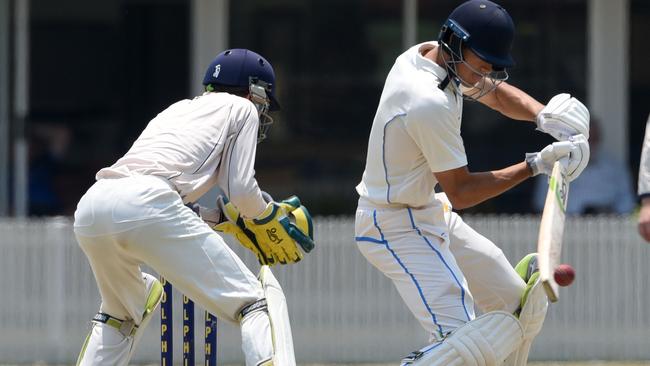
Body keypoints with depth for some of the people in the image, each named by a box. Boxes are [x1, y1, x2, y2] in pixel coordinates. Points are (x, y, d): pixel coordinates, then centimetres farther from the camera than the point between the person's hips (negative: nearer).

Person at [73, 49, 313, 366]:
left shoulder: (177, 110, 37)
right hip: (145, 206, -7)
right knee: (256, 303, -6)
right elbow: (241, 189, 10)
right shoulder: (241, 108, 21)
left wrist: (228, 217, 38)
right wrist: (269, 218, 28)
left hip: (90, 208, 7)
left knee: (124, 309, 35)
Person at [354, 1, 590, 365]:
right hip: (398, 228, -11)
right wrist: (535, 166, -21)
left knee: (519, 304, 15)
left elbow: (498, 94, 12)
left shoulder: (428, 54, -1)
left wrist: (545, 116, -8)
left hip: (429, 211, 11)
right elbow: (460, 192, -22)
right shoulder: (430, 103, -29)